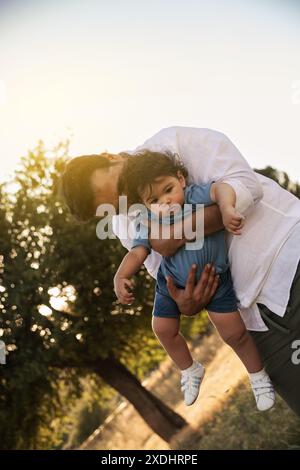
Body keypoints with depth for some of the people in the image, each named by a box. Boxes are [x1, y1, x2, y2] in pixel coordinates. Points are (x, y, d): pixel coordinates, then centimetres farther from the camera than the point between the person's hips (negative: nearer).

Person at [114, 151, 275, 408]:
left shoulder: (195, 196, -26)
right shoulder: (148, 223, -17)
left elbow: (221, 188, -42)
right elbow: (137, 252, -24)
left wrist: (226, 208, -63)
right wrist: (121, 277, -41)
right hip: (172, 283, 4)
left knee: (234, 332, -2)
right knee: (164, 330, 12)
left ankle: (258, 376, 25)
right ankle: (190, 370, 42)